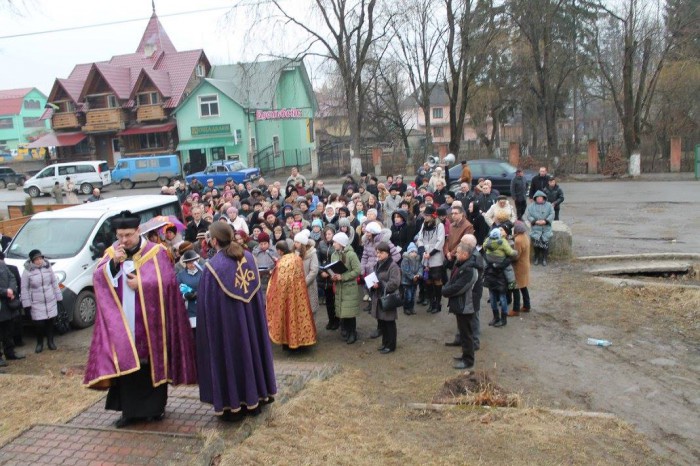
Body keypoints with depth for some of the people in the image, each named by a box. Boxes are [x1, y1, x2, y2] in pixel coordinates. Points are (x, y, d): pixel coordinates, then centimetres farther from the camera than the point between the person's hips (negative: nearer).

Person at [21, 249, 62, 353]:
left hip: (51, 301, 3)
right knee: (39, 324, -5)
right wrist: (26, 304, -7)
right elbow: (24, 289, -6)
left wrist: (58, 297, 8)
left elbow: (54, 283, 8)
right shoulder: (28, 271, -9)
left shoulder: (48, 268, 2)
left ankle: (50, 341, 25)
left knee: (50, 322, 10)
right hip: (36, 303, -3)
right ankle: (40, 343, 17)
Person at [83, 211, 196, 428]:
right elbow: (98, 278, -2)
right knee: (125, 364, 5)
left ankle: (155, 407, 20)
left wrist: (140, 284, -13)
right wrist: (114, 262, -16)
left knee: (151, 363, 5)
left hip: (148, 321, -3)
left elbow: (166, 281, -10)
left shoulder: (156, 252, -4)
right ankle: (129, 410, 17)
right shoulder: (112, 252, 8)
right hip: (123, 321, 3)